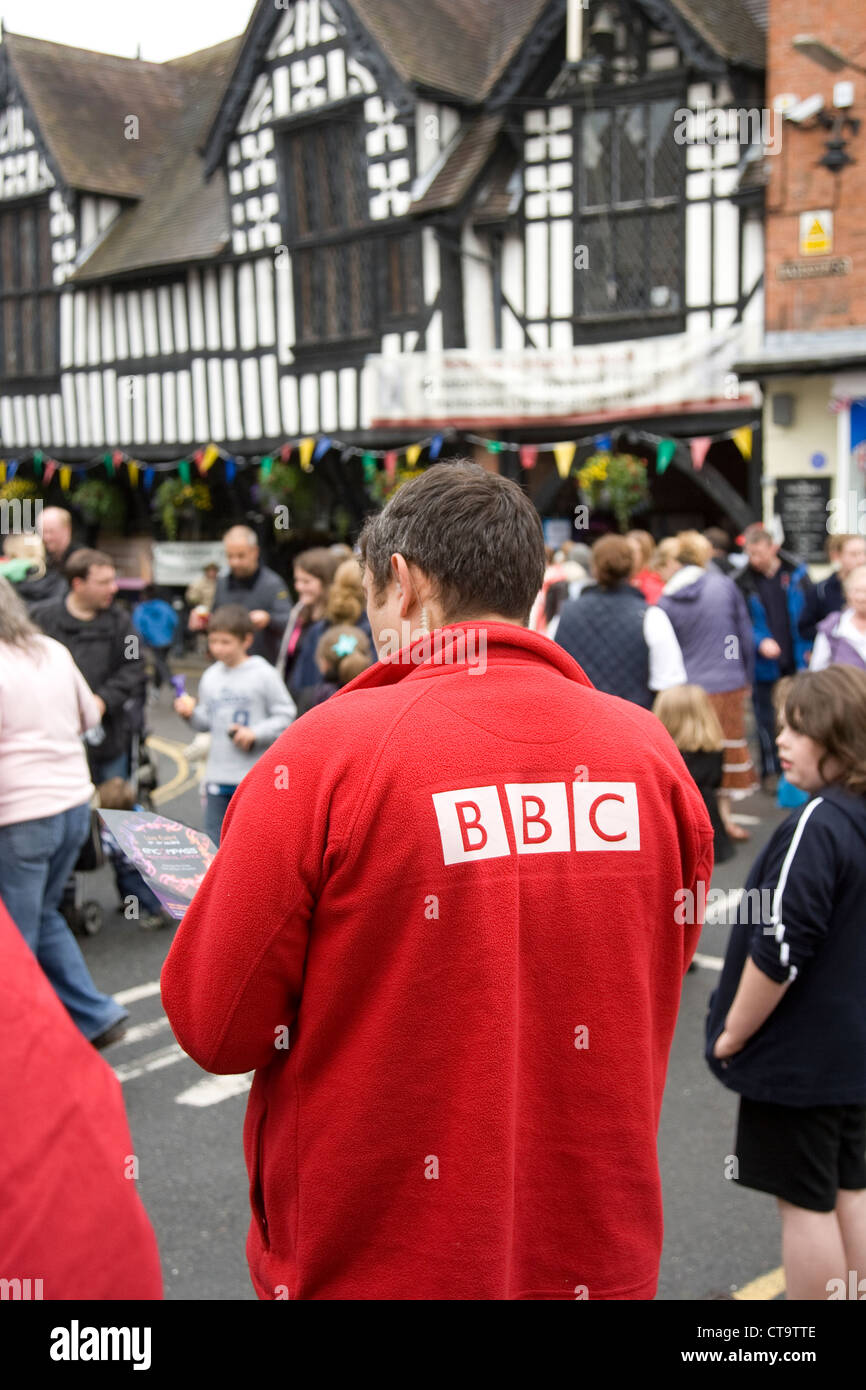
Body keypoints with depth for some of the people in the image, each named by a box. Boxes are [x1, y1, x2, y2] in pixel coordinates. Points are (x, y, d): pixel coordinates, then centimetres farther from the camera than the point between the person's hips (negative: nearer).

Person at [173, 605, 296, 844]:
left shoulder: (263, 674, -7)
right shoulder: (210, 676, 9)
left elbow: (286, 714, -6)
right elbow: (206, 721, 15)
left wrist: (255, 733, -15)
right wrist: (191, 714, -4)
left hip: (253, 777, -5)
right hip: (217, 777, 5)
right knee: (215, 840, 9)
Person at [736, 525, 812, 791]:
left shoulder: (795, 574, 0)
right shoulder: (743, 583, -4)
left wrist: (809, 648, -3)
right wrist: (760, 642, -21)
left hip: (796, 661, 1)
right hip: (764, 664, -1)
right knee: (766, 718, 4)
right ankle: (770, 771, 16)